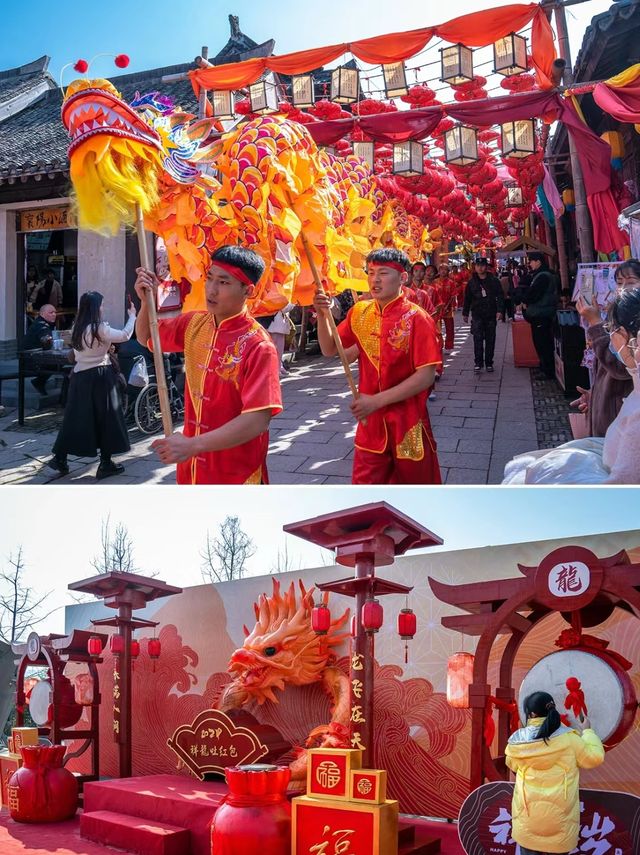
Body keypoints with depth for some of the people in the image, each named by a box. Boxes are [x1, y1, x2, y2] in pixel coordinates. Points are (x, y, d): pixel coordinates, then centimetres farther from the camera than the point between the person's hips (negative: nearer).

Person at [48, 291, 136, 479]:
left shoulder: (77, 329, 7)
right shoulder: (99, 328, -13)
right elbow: (125, 335, -6)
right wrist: (132, 315, 6)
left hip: (80, 377, 6)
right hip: (100, 376, -6)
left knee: (76, 418, 11)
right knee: (105, 419, 3)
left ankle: (59, 457, 12)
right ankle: (105, 464, 7)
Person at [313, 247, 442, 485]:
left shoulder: (416, 318, -14)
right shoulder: (359, 313, 3)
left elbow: (426, 376, -18)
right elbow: (329, 349, 11)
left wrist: (377, 400, -21)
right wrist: (322, 315, -7)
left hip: (407, 422, -4)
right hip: (370, 420, 4)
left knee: (415, 481, 12)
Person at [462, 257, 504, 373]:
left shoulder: (494, 281, 2)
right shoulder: (471, 282, 6)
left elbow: (500, 296, 0)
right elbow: (467, 299, 14)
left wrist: (499, 310, -11)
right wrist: (465, 313, 15)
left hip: (491, 315, 0)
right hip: (477, 315, 0)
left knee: (490, 340, 6)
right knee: (478, 339, -9)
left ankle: (489, 363, 14)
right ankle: (478, 363, -6)